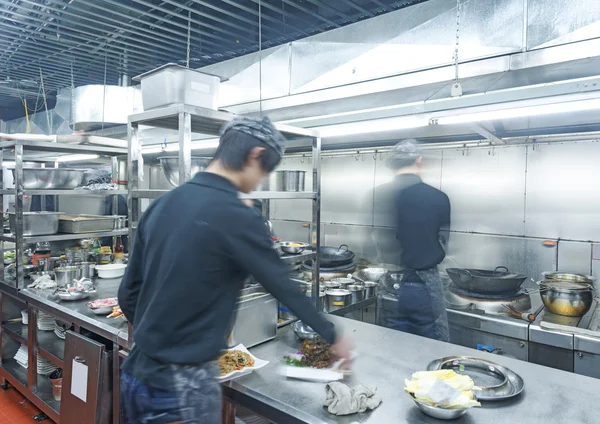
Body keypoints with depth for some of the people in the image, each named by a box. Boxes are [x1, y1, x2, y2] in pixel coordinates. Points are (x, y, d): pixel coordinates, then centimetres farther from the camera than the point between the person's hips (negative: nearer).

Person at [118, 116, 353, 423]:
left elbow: (128, 294, 6)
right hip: (184, 385, -7)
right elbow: (284, 287, -10)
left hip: (136, 375, 7)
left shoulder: (161, 204, 1)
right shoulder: (236, 217, -20)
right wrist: (332, 337, 6)